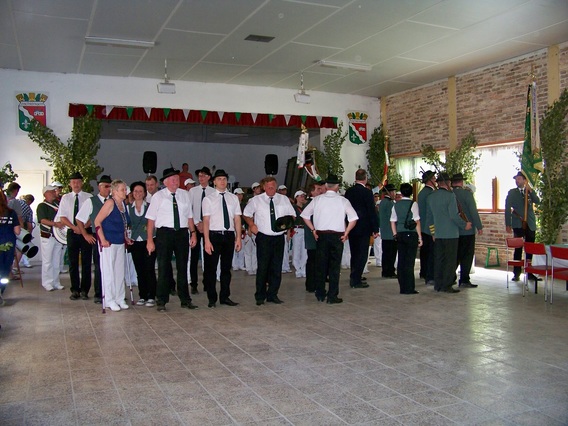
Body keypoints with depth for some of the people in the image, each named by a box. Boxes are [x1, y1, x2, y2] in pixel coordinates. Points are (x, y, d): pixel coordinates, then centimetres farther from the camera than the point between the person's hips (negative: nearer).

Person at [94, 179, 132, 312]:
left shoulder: (124, 204, 10)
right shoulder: (110, 203, -12)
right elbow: (97, 221, -13)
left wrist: (126, 237, 13)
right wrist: (103, 239, -15)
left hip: (121, 243, 7)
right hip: (109, 242, -7)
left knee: (120, 271, 10)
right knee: (109, 271, -1)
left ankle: (119, 299, 18)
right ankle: (109, 300, 8)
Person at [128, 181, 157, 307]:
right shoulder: (129, 208, 9)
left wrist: (153, 239, -3)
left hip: (149, 241, -2)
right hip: (135, 242, 3)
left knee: (149, 269, -5)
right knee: (139, 270, 5)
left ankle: (151, 297, 2)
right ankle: (142, 296, 14)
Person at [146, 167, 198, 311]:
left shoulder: (185, 195, 10)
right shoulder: (158, 196, -1)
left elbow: (189, 216, 13)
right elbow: (151, 219, -4)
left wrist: (193, 233, 3)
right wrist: (150, 240, -9)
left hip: (182, 233, 4)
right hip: (164, 233, -3)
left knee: (183, 267, 10)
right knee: (164, 268, 1)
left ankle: (185, 300, 20)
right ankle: (161, 301, 12)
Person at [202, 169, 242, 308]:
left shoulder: (233, 198, 9)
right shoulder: (208, 199, 0)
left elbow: (237, 219, 6)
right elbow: (206, 220, -6)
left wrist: (238, 238, 0)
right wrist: (207, 241, -13)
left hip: (229, 235, 3)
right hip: (214, 235, -3)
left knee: (226, 268, 11)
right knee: (211, 268, 3)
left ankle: (225, 297, 22)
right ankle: (212, 299, 15)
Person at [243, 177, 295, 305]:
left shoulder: (284, 199, 9)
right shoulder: (256, 200, 4)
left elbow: (292, 215, 16)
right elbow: (247, 214, 16)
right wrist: (251, 224, -2)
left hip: (279, 238, 3)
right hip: (263, 238, -3)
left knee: (277, 268, 5)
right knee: (263, 268, -5)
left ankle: (272, 295, 17)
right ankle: (260, 296, 7)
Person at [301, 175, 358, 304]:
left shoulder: (318, 199, 2)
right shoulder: (342, 201, -4)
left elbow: (304, 215, 4)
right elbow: (353, 218, -11)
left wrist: (313, 230, 9)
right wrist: (346, 233, -3)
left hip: (321, 235, 2)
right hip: (337, 236, -2)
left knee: (321, 264, 11)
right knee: (334, 266, 3)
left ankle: (320, 294, 19)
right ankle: (332, 296, 5)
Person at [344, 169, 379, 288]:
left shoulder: (348, 192, 4)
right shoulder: (367, 192, -13)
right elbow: (372, 212, -13)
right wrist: (375, 229, -7)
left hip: (351, 228, 6)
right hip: (364, 228, -6)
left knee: (354, 254, 16)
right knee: (362, 254, 0)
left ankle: (354, 278, 22)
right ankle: (356, 280, -1)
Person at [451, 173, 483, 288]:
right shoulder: (467, 193, -11)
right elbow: (473, 211, -13)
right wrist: (479, 226, -7)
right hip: (467, 230, -5)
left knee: (455, 254, 15)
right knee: (467, 255, 2)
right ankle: (464, 280, 2)